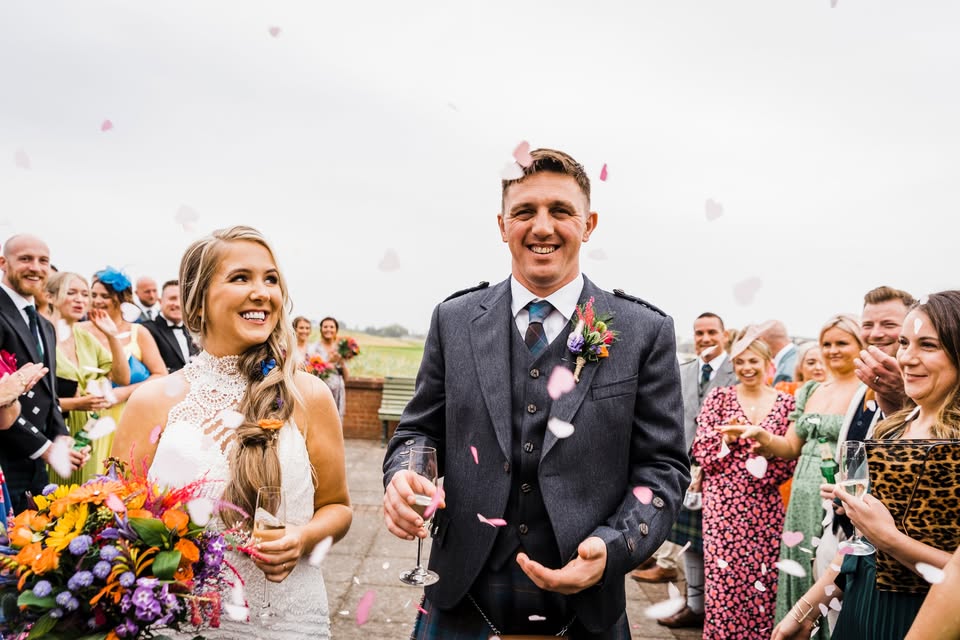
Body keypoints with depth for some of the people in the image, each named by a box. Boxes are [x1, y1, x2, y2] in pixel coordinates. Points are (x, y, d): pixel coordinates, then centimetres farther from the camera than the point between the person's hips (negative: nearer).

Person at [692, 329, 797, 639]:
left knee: (764, 578, 4)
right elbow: (701, 452, -1)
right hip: (724, 503, -1)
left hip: (766, 506, 1)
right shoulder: (718, 397, 2)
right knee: (724, 577, -1)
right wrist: (727, 437, -17)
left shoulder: (786, 402, 6)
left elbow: (792, 456, 4)